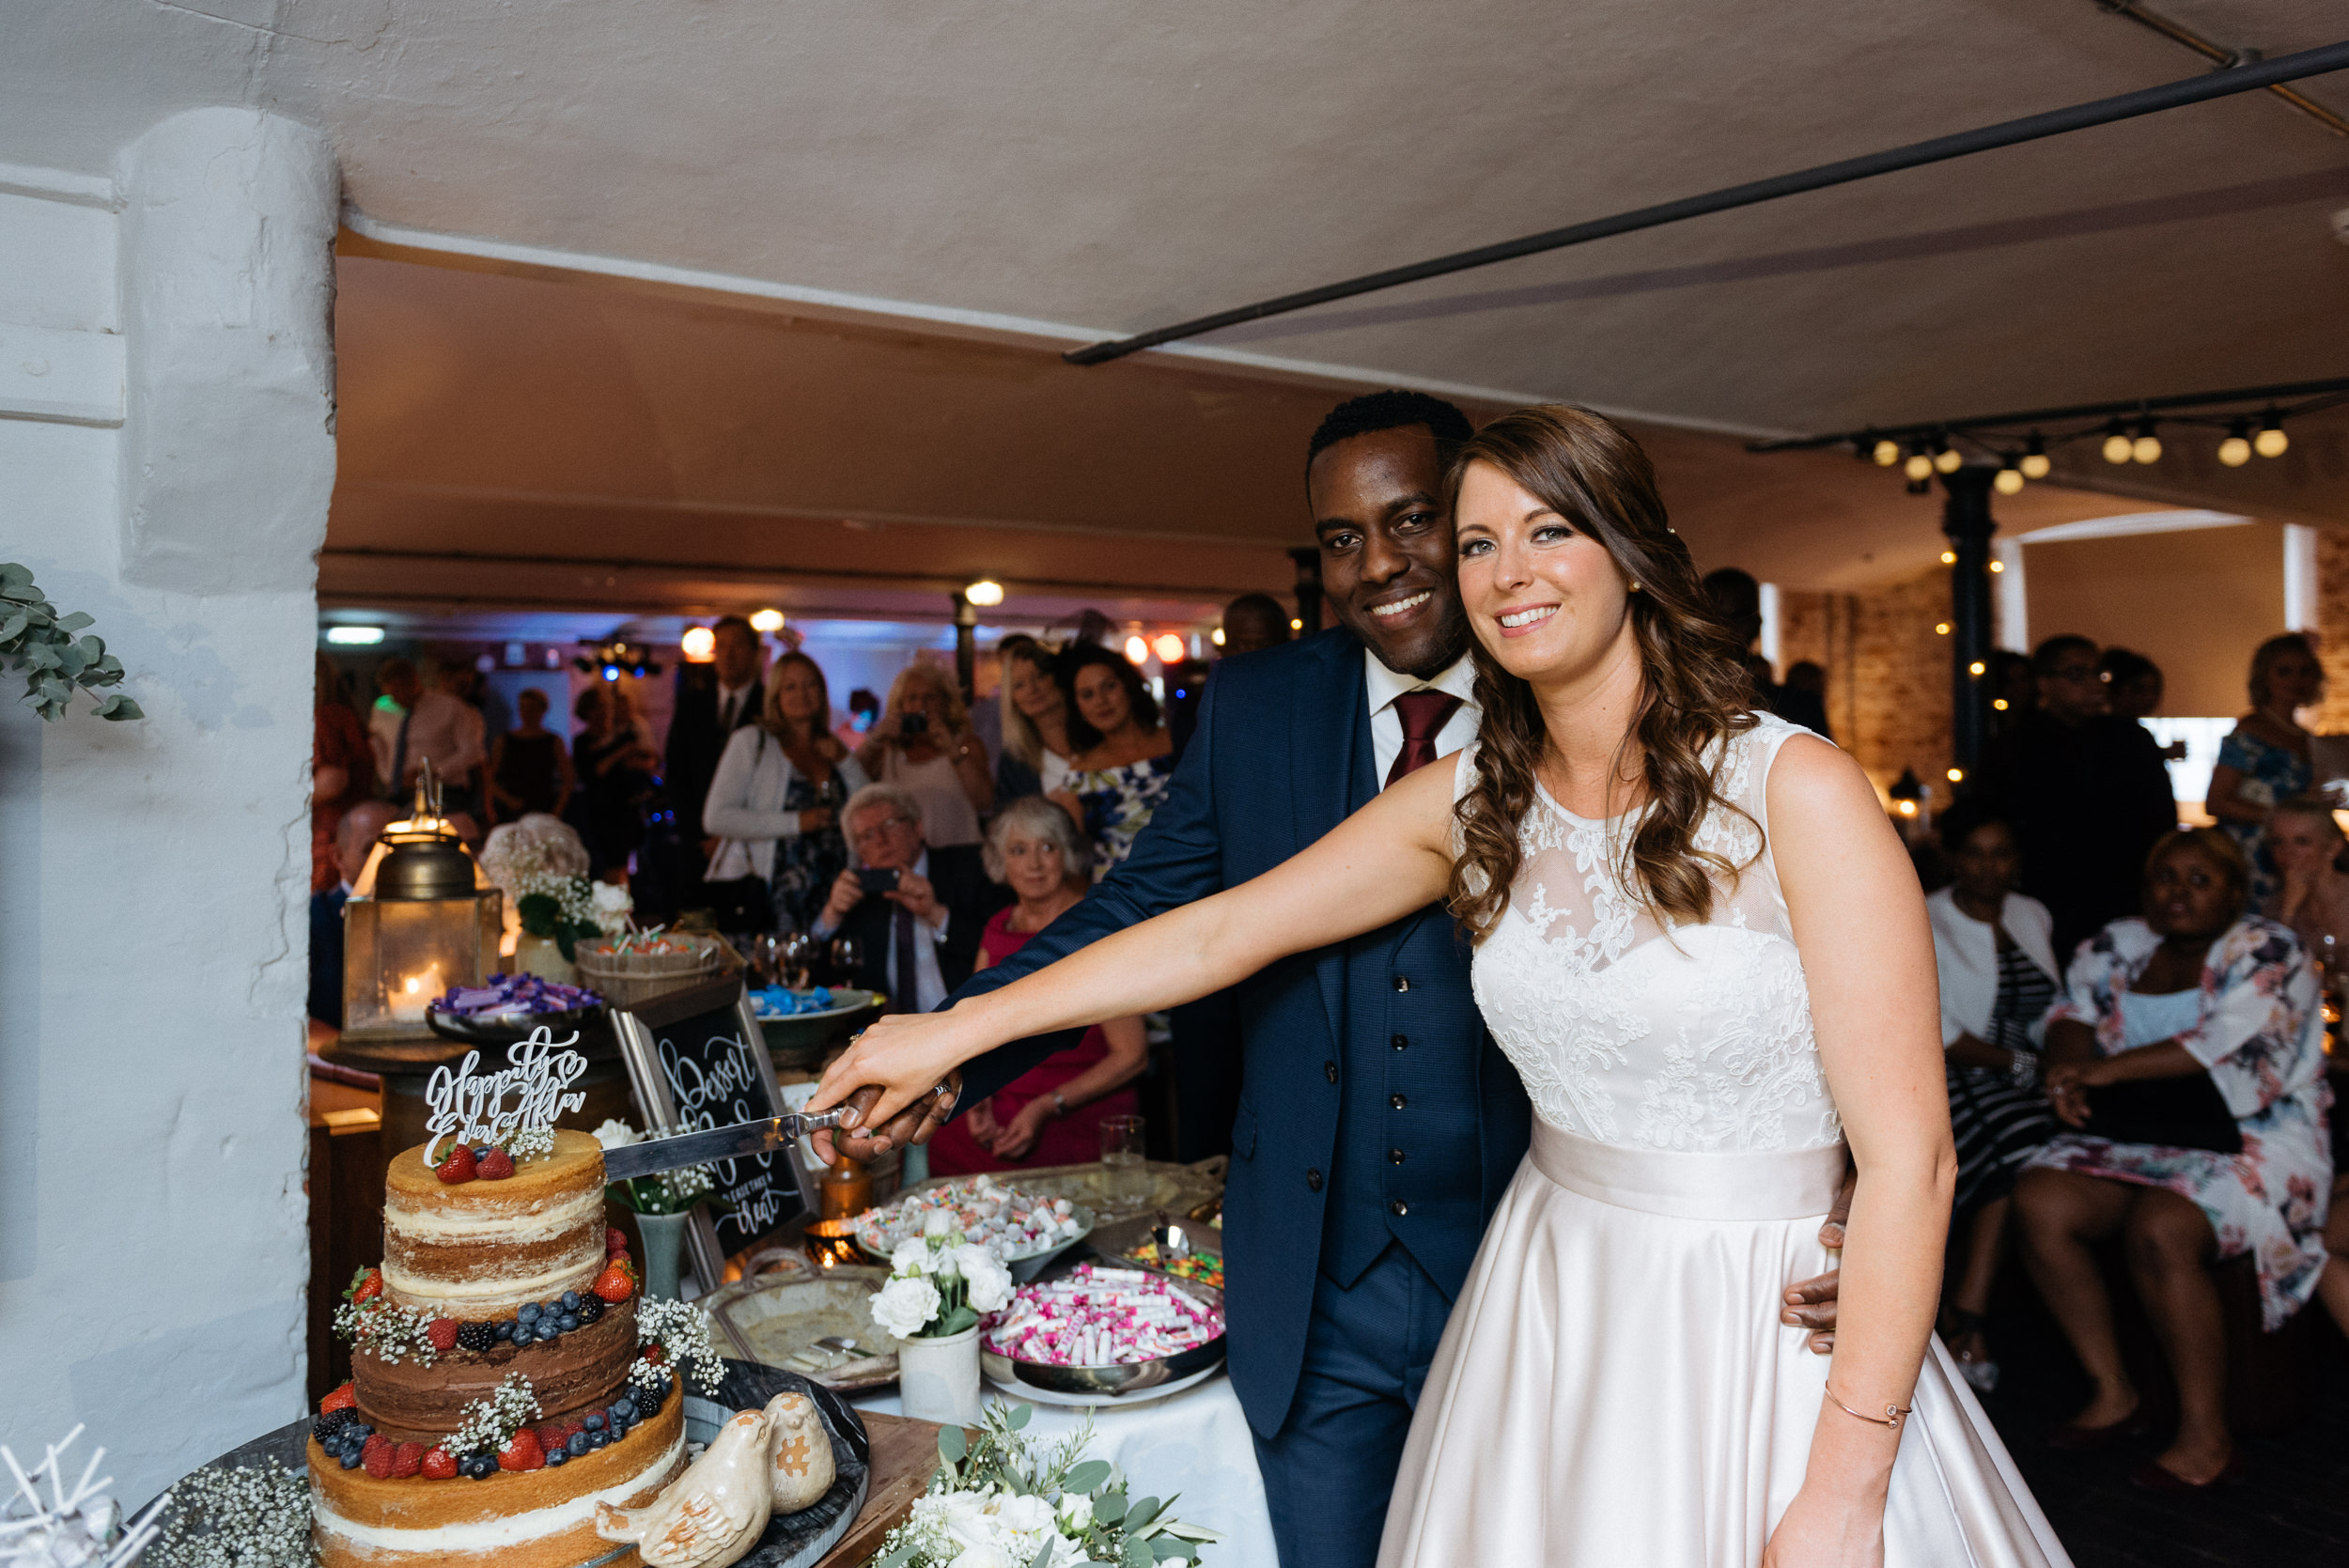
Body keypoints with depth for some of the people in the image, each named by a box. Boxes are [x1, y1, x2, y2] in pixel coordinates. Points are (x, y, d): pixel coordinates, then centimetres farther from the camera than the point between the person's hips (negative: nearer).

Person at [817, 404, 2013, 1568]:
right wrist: (954, 1029, 1)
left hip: (1762, 1333, -4)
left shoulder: (1795, 791, -15)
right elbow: (1221, 931, 2)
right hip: (1552, 1311, 4)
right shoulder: (1471, 802, 0)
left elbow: (1907, 1154, -15)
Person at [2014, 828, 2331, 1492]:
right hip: (2135, 1135, 6)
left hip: (2250, 1141, -5)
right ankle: (2111, 1389, -6)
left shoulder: (2268, 953, -4)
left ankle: (2206, 1434, -16)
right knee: (2039, 1200, -19)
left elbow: (2226, 1047, -18)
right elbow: (2074, 1010, 8)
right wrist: (2069, 1070, -15)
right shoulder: (2119, 946, 13)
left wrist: (2103, 1069, -18)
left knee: (2159, 1230, -31)